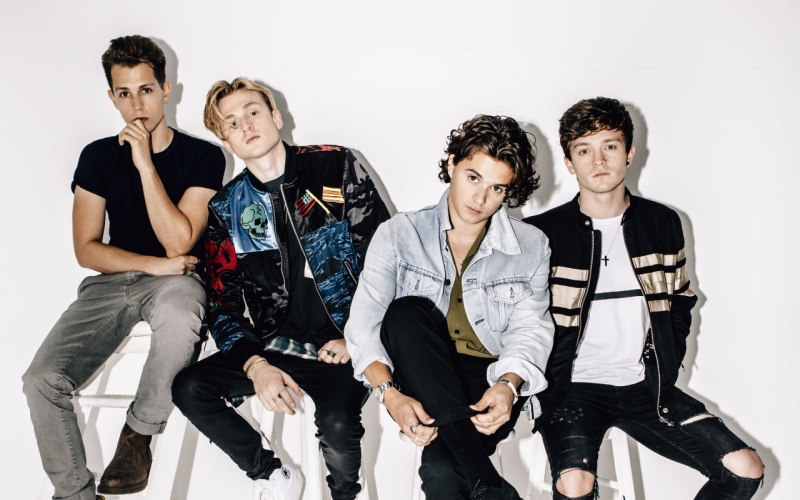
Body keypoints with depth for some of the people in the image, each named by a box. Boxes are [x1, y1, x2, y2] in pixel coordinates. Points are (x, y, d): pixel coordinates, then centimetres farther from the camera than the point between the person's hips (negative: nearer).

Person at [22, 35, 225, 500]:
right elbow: (87, 249, 3)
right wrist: (154, 264, -11)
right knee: (42, 380, -20)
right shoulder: (98, 156, 8)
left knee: (178, 312, -41)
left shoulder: (203, 156, -3)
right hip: (110, 283, 3)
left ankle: (140, 431, -15)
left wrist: (146, 164, -16)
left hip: (175, 280, -3)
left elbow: (178, 243, -13)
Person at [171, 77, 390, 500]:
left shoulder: (335, 167, 0)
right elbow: (223, 307, 5)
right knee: (188, 389, -15)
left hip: (343, 342, -3)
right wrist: (255, 365, -13)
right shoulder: (226, 209, 7)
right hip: (276, 347, 4)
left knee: (337, 423, -29)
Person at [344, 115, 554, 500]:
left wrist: (508, 385, -23)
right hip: (421, 381, 4)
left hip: (490, 381, -3)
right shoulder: (399, 235, 1)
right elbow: (364, 325, -6)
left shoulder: (531, 247, 6)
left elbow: (530, 330, -1)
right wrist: (390, 394, -24)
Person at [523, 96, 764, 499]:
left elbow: (680, 302, 19)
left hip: (646, 385, 4)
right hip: (574, 387, -4)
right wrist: (553, 385, -7)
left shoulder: (663, 223, 8)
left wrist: (665, 367, 6)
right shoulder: (542, 233, -4)